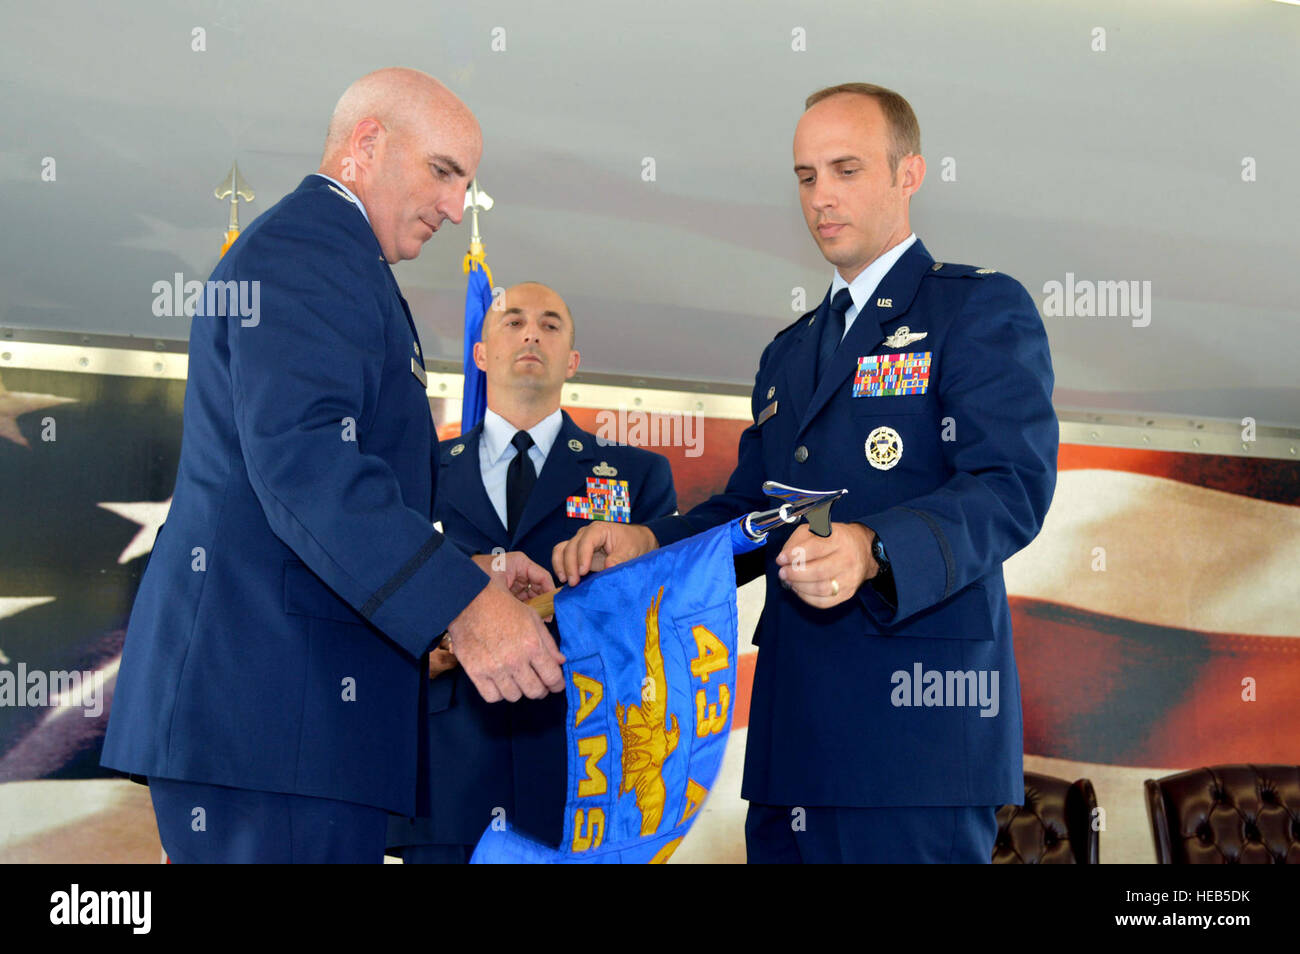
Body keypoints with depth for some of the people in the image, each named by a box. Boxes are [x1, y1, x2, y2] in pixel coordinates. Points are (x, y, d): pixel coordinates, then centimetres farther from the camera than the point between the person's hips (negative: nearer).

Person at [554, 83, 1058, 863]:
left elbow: (1014, 485, -13)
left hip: (919, 722, -6)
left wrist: (872, 551, -30)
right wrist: (646, 543, 2)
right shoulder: (789, 353, 25)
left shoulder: (983, 309, 1)